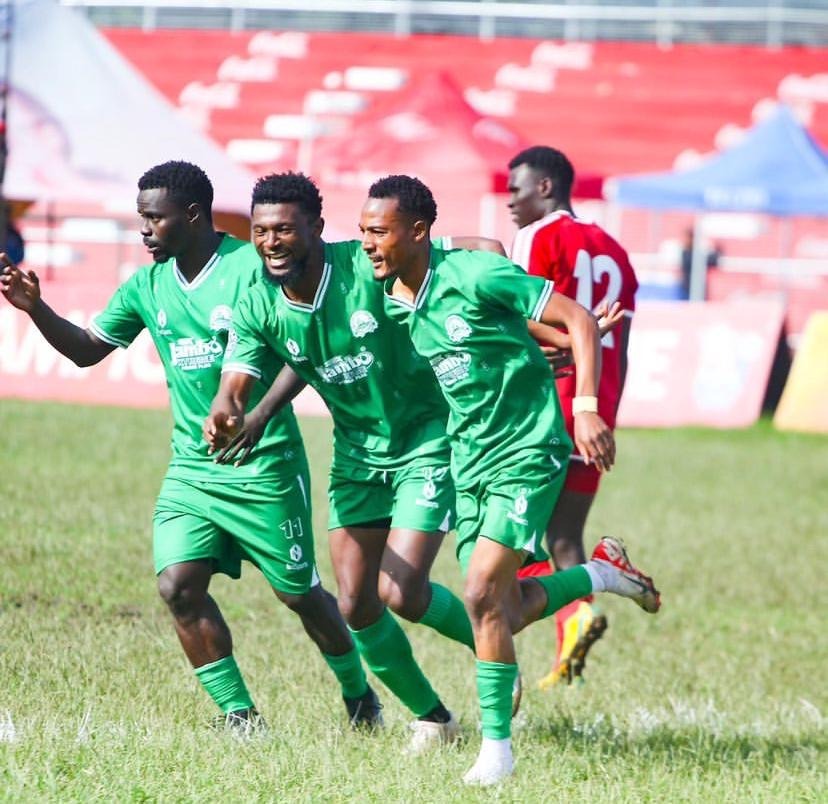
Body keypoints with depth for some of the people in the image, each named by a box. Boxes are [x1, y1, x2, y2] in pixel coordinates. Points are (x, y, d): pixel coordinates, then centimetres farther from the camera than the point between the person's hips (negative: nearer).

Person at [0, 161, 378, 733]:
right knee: (178, 585, -10)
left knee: (299, 593, 4)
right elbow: (88, 349, 15)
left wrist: (255, 416, -28)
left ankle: (359, 696, 28)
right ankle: (240, 716, 1)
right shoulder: (148, 287, 6)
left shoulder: (251, 268, -13)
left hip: (264, 467, -6)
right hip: (190, 467, 6)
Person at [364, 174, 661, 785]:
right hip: (469, 460, 7)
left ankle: (497, 746, -6)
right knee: (503, 612, 5)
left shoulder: (475, 275, -18)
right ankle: (602, 572, 31)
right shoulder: (392, 302, 1)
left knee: (483, 594, -17)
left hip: (527, 453, -7)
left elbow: (578, 319, -16)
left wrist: (587, 407, -23)